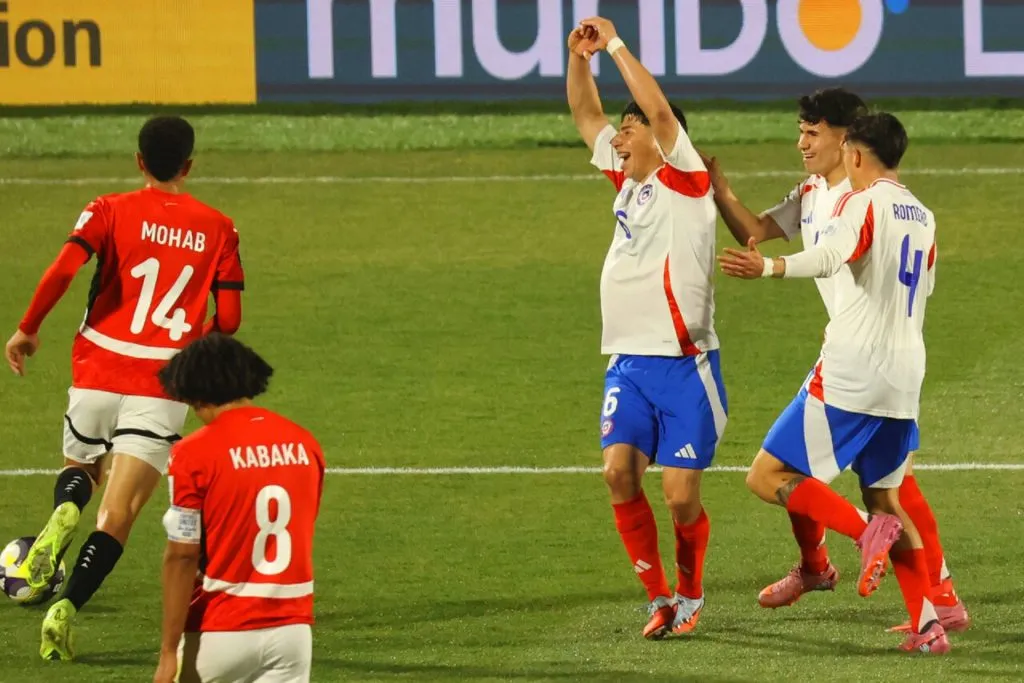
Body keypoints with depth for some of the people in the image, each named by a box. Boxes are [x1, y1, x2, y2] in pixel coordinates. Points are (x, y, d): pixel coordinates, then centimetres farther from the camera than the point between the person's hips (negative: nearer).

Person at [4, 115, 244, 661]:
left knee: (80, 467, 28)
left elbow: (66, 266, -16)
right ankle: (65, 610, -19)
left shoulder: (112, 211, 0)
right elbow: (229, 318, 3)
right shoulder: (217, 229, 5)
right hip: (162, 386, -1)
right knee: (118, 514, -1)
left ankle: (63, 513, -6)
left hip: (97, 372, 1)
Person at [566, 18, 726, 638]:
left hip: (685, 365, -6)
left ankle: (691, 594, 18)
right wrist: (579, 57, 7)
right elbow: (587, 116, 22)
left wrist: (616, 43, -12)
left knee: (681, 495, -7)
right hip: (629, 360, 6)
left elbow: (658, 107, -18)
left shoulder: (685, 179, -5)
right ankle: (660, 598, 0)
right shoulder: (628, 180, 14)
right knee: (619, 471, -12)